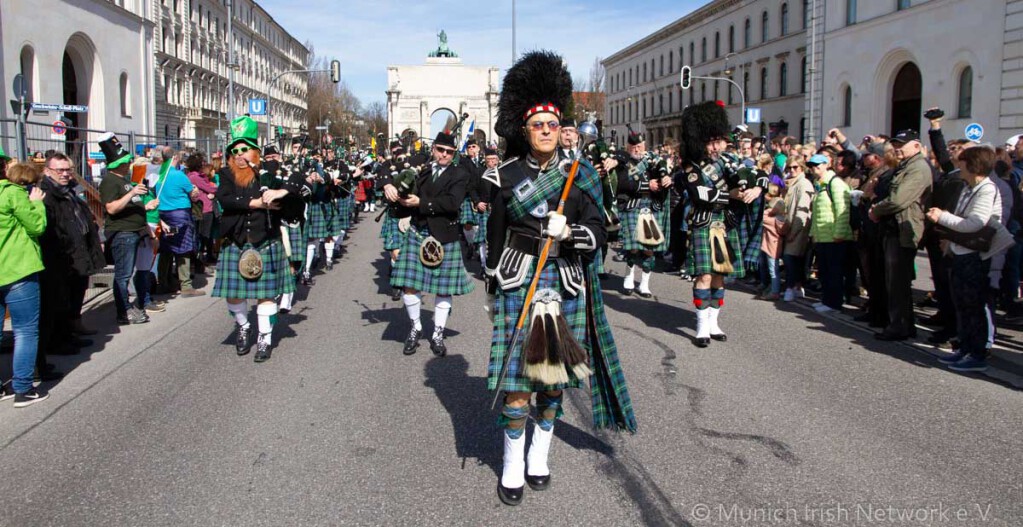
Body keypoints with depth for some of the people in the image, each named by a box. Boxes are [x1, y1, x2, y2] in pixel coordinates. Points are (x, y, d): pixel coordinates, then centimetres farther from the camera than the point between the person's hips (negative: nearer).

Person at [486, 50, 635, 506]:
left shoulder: (580, 174, 3)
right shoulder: (506, 176, 0)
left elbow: (597, 232, -1)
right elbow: (495, 235, 6)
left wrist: (568, 232, -22)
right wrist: (492, 289, 8)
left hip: (567, 283, 2)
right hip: (518, 281, -2)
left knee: (556, 373, 9)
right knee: (516, 375, -3)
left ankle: (540, 455, 27)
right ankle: (512, 467, 11)